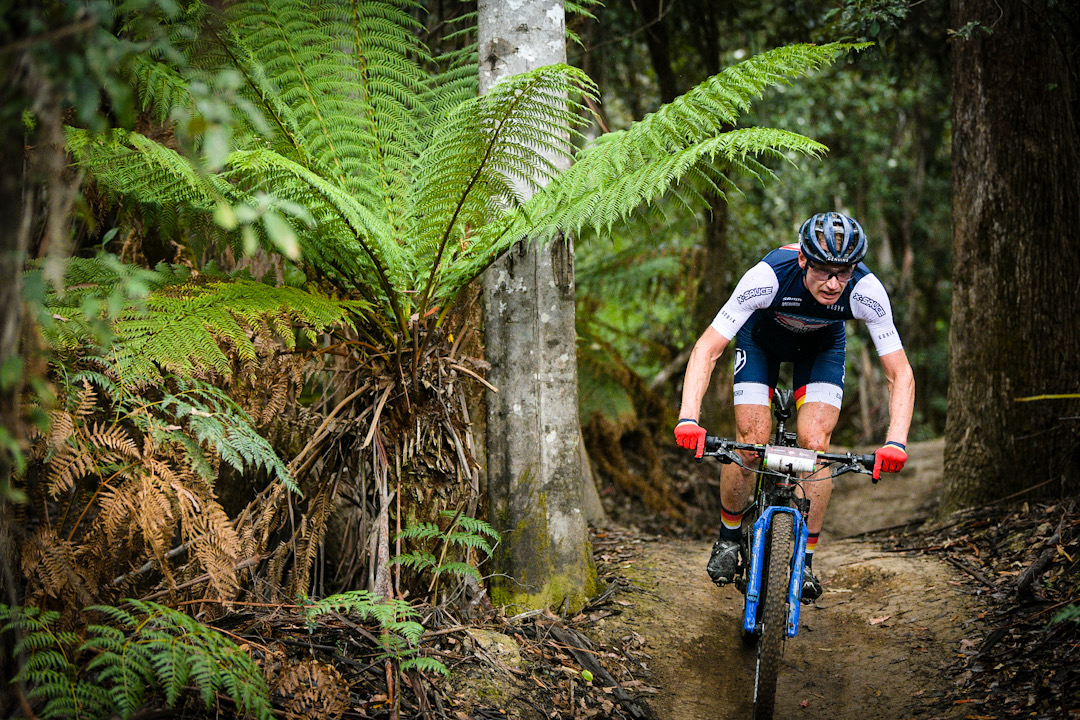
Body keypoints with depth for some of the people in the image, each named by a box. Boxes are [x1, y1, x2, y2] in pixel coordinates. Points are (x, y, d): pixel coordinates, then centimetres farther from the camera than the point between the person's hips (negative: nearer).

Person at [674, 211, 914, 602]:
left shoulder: (866, 291, -36)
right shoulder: (767, 277, -41)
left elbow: (900, 373, -29)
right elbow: (706, 349, -38)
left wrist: (896, 442, -45)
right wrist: (688, 418, -52)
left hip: (821, 345, 1)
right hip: (761, 337, -1)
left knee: (815, 442, -17)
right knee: (752, 441, -15)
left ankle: (805, 560, -3)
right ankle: (728, 538, 11)